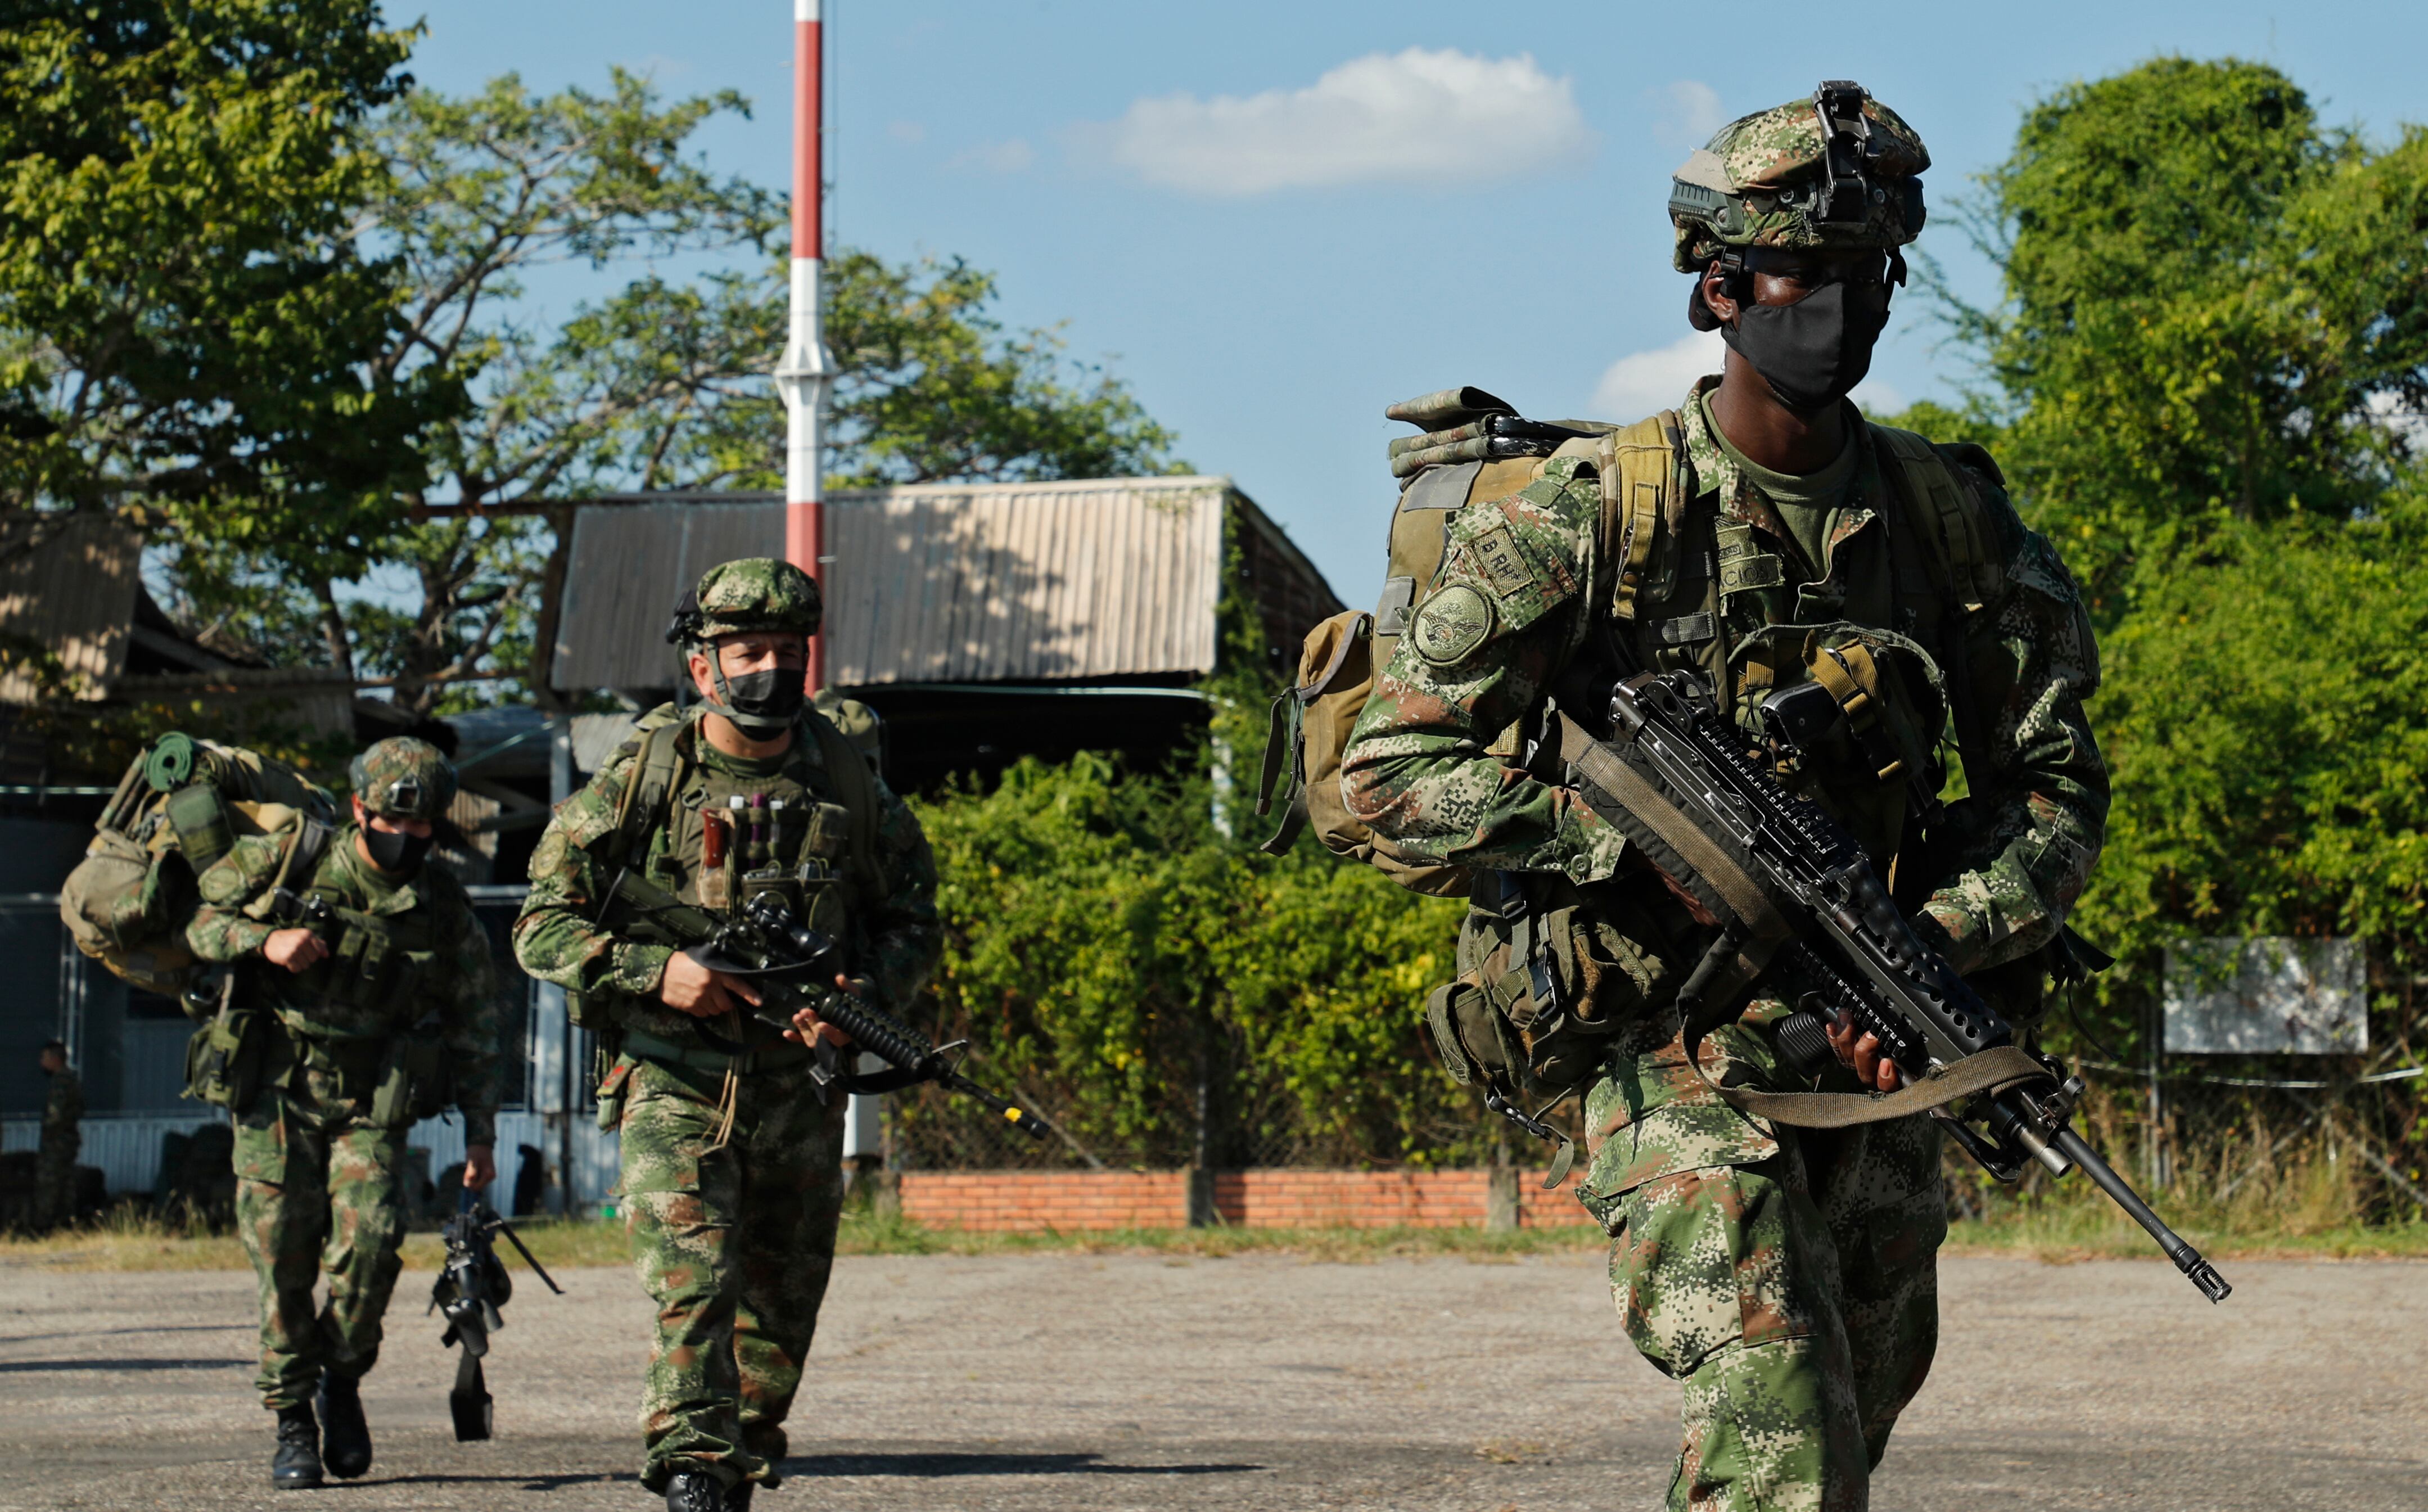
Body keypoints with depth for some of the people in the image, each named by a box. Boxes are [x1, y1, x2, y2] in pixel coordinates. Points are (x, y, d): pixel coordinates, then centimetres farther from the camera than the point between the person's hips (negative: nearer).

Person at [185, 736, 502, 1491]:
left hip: (372, 1101, 0)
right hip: (276, 1089, 0)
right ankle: (293, 1421, 8)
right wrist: (262, 940, -16)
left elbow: (473, 1024, 8)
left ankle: (343, 1380, 7)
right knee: (283, 1255, -5)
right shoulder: (285, 861, -5)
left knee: (369, 1238, -18)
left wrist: (480, 1133, 6)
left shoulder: (444, 908, 0)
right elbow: (197, 915, 3)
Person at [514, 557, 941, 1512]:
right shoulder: (642, 780, -5)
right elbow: (542, 926, -3)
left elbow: (913, 920, 12)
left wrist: (867, 993, -9)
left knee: (780, 1312, 11)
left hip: (801, 1086, 4)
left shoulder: (845, 782, 2)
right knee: (692, 1282, -20)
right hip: (675, 1083, -3)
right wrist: (655, 971, -18)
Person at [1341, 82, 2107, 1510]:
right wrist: (1640, 837, -23)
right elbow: (1391, 770, -11)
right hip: (1684, 1056, -5)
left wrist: (1935, 948, -14)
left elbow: (2059, 786, 5)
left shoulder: (1947, 514, 2)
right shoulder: (1587, 518, -10)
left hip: (1873, 1057, 6)